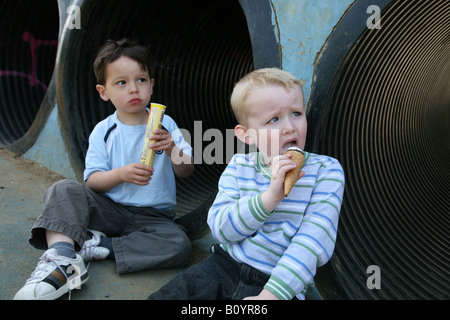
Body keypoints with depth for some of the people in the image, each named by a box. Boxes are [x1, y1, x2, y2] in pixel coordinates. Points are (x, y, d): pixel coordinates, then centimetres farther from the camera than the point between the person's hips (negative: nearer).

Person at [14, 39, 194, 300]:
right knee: (64, 189, -20)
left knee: (179, 246, -29)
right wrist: (121, 174, -23)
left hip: (153, 216, 0)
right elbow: (92, 182, -4)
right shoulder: (103, 132, 2)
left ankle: (94, 245, -21)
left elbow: (187, 172, -3)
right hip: (109, 209, 1)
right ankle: (63, 261, -34)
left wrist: (172, 149, -23)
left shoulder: (165, 125, 1)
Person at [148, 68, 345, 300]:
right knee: (166, 295, -11)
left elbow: (313, 242, -15)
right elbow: (220, 229, -9)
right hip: (223, 265, 3)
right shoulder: (239, 166, 2)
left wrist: (272, 293, -24)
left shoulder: (326, 170, -6)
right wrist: (270, 196, -22)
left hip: (280, 284, -2)